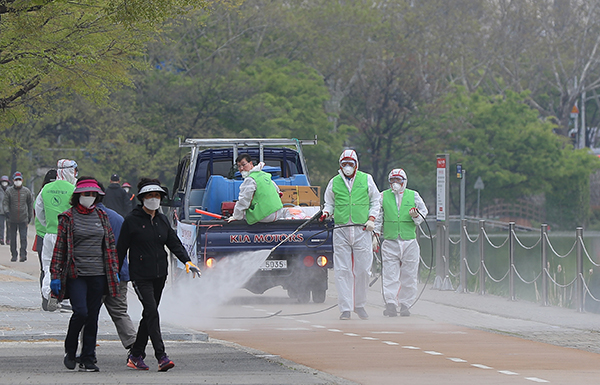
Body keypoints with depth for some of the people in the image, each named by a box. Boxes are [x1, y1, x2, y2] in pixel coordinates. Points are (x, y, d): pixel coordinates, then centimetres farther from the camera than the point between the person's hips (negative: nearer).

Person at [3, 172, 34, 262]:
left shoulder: (26, 191, 4)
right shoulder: (9, 191, 1)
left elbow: (30, 204, 13)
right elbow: (5, 202, -4)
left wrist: (30, 216, 13)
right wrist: (6, 211, -23)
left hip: (23, 219, -1)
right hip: (12, 219, 1)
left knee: (23, 237, -9)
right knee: (12, 238, 5)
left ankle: (23, 254, -8)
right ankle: (14, 255, 13)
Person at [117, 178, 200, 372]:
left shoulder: (163, 220, 11)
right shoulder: (132, 220, -6)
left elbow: (174, 243, 9)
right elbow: (121, 248, -4)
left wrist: (187, 261, -7)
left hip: (159, 275, 6)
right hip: (141, 276, -6)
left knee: (150, 315, 10)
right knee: (151, 312, -17)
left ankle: (136, 355, 20)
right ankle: (161, 357, -23)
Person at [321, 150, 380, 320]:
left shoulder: (366, 179, 7)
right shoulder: (334, 182, 10)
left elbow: (375, 201, 15)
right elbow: (329, 203, 20)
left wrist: (371, 219, 2)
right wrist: (326, 213, -1)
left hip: (362, 230, 0)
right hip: (341, 230, 0)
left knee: (362, 269, 0)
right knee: (342, 271, -5)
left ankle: (359, 305, 15)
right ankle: (345, 308, -3)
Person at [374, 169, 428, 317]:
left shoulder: (413, 196, 10)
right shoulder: (383, 196, 10)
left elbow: (424, 212, 14)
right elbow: (378, 217, 14)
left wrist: (416, 216, -7)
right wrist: (376, 234, 5)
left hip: (410, 241, 1)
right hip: (390, 242, -1)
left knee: (408, 276, 2)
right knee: (390, 275, -9)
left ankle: (405, 304, 10)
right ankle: (390, 304, -11)